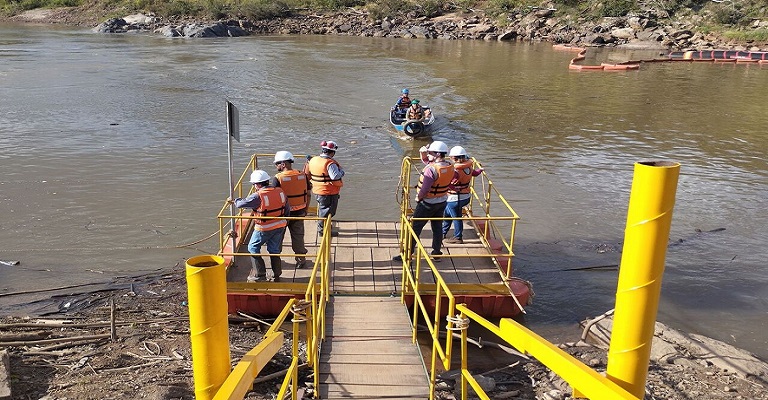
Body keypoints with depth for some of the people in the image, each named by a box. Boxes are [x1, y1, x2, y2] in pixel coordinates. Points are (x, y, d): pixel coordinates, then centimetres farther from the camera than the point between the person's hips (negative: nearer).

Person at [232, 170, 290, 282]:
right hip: (280, 226, 6)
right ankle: (277, 276, 23)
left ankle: (260, 275, 14)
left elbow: (240, 204, -12)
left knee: (253, 248, 14)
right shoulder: (280, 192, -2)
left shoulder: (257, 196, -20)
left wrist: (234, 200, 10)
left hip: (264, 229, -6)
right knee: (274, 250, 18)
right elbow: (287, 210, 6)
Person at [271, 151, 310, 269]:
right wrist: (305, 209, 16)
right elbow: (308, 194, 4)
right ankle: (301, 260, 22)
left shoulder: (278, 178, -17)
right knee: (298, 236, 15)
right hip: (299, 213, 4)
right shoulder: (302, 175, -3)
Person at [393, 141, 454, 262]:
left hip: (428, 203, -7)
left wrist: (418, 197, -8)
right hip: (442, 202, 7)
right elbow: (429, 162, 13)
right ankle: (437, 253, 26)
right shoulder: (450, 167, -1)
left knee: (415, 227, 3)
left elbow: (424, 189, -26)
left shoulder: (431, 169, -26)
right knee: (437, 227, 18)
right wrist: (423, 154, -3)